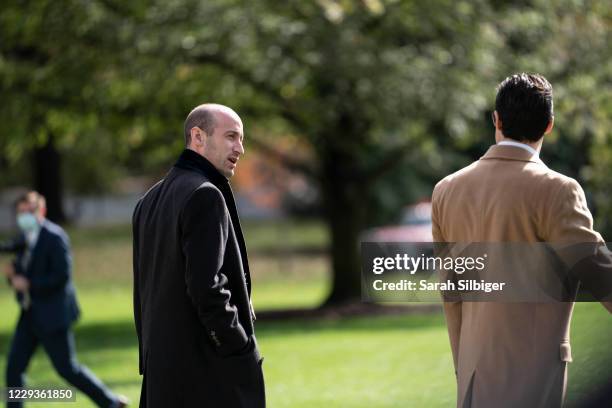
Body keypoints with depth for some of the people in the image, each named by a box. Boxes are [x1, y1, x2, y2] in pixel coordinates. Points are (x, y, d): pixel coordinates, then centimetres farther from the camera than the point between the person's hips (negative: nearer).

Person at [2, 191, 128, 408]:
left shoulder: (54, 237, -14)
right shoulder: (25, 238, 12)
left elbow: (62, 276, -20)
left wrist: (28, 284, -18)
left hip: (52, 315, -8)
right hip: (30, 315, 8)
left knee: (67, 368, -2)